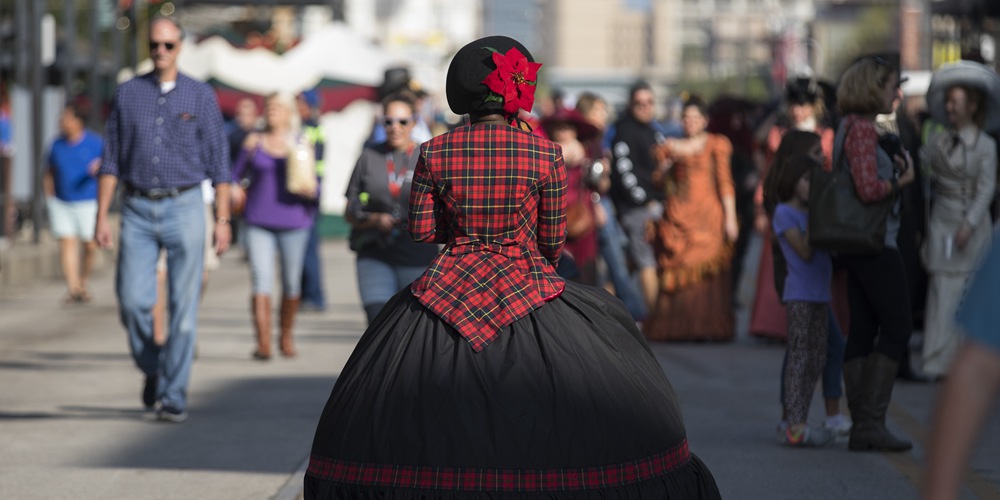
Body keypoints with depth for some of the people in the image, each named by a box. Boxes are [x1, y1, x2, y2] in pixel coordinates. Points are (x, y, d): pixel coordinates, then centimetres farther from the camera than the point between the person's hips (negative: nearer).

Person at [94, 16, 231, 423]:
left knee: (183, 307, -4)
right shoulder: (127, 94, 5)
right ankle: (152, 368, 21)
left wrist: (223, 220, -3)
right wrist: (102, 216, -1)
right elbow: (111, 160, 6)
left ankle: (173, 396, 2)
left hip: (183, 209, -1)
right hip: (137, 210, 1)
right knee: (132, 300, -7)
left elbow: (218, 163, 2)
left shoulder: (200, 96, 2)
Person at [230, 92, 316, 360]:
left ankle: (286, 335, 26)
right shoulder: (254, 142, 7)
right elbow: (236, 175, 16)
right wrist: (234, 190, -4)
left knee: (291, 282, 6)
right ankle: (263, 343, -18)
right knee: (261, 279, -12)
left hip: (293, 220, 0)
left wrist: (311, 191, -13)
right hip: (258, 220, 0)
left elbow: (314, 185, 8)